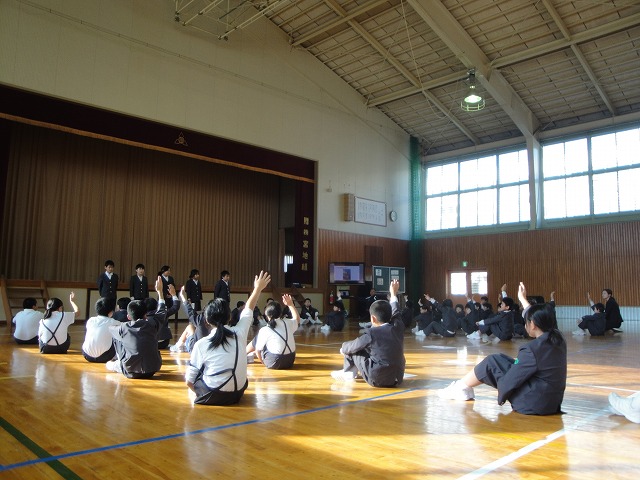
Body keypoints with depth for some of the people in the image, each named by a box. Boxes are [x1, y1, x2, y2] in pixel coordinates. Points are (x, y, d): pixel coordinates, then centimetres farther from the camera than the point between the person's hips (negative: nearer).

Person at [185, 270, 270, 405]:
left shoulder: (201, 344, -12)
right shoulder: (239, 333, -7)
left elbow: (189, 380, -5)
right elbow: (248, 309, 11)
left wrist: (197, 392, 15)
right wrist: (258, 288, 24)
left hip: (212, 396, -2)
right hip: (237, 394, 3)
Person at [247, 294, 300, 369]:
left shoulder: (264, 330, -12)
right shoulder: (288, 323, -2)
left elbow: (258, 350, -1)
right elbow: (297, 319, 22)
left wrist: (263, 361, 17)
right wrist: (290, 304, 18)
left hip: (274, 363, -5)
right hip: (290, 361, 5)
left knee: (257, 339, 13)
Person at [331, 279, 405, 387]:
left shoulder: (371, 333, -14)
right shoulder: (398, 327, 0)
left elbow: (351, 347, -1)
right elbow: (395, 313, 21)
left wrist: (343, 348, 23)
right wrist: (394, 294, 37)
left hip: (377, 379, -6)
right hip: (397, 379, 6)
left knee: (352, 349, 9)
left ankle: (348, 372, 31)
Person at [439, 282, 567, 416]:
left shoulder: (532, 350, -24)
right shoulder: (558, 338, -2)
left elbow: (510, 380, -18)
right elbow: (539, 318, 18)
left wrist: (501, 396, 2)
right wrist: (523, 299, 31)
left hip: (533, 403, -8)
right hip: (552, 401, 8)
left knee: (491, 363, 2)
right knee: (500, 359, 14)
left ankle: (460, 387, 23)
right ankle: (463, 388, 27)